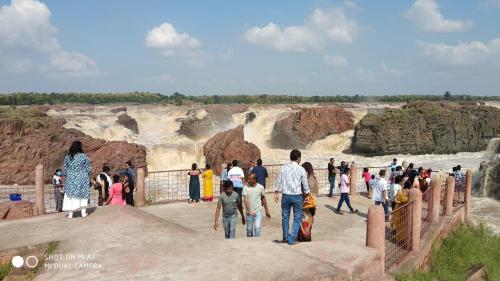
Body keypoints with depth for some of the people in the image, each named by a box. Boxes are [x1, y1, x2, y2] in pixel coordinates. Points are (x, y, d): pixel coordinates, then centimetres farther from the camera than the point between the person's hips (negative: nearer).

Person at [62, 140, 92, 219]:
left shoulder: (67, 157, -2)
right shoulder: (84, 156, -9)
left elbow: (64, 170, 2)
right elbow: (88, 169, -5)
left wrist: (65, 177, 17)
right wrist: (87, 176, 12)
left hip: (70, 180, 2)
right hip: (82, 179, -2)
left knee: (70, 195, 8)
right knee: (83, 195, 8)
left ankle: (70, 213, 8)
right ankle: (83, 212, 8)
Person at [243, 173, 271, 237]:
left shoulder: (260, 187, -3)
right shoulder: (246, 187, -7)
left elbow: (263, 199, 9)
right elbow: (245, 200, -15)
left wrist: (267, 211, 13)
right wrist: (248, 211, -26)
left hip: (258, 211, 0)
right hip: (249, 212, 0)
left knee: (257, 227, -14)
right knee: (249, 229, 9)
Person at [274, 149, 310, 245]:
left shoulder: (283, 168, -1)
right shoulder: (301, 170, -6)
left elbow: (278, 181, 3)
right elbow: (305, 185, 1)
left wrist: (276, 193, 12)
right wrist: (307, 194, 16)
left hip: (285, 196, 3)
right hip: (297, 196, -3)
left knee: (285, 217, 15)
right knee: (297, 218, 8)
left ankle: (285, 237, 27)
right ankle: (292, 239, 4)